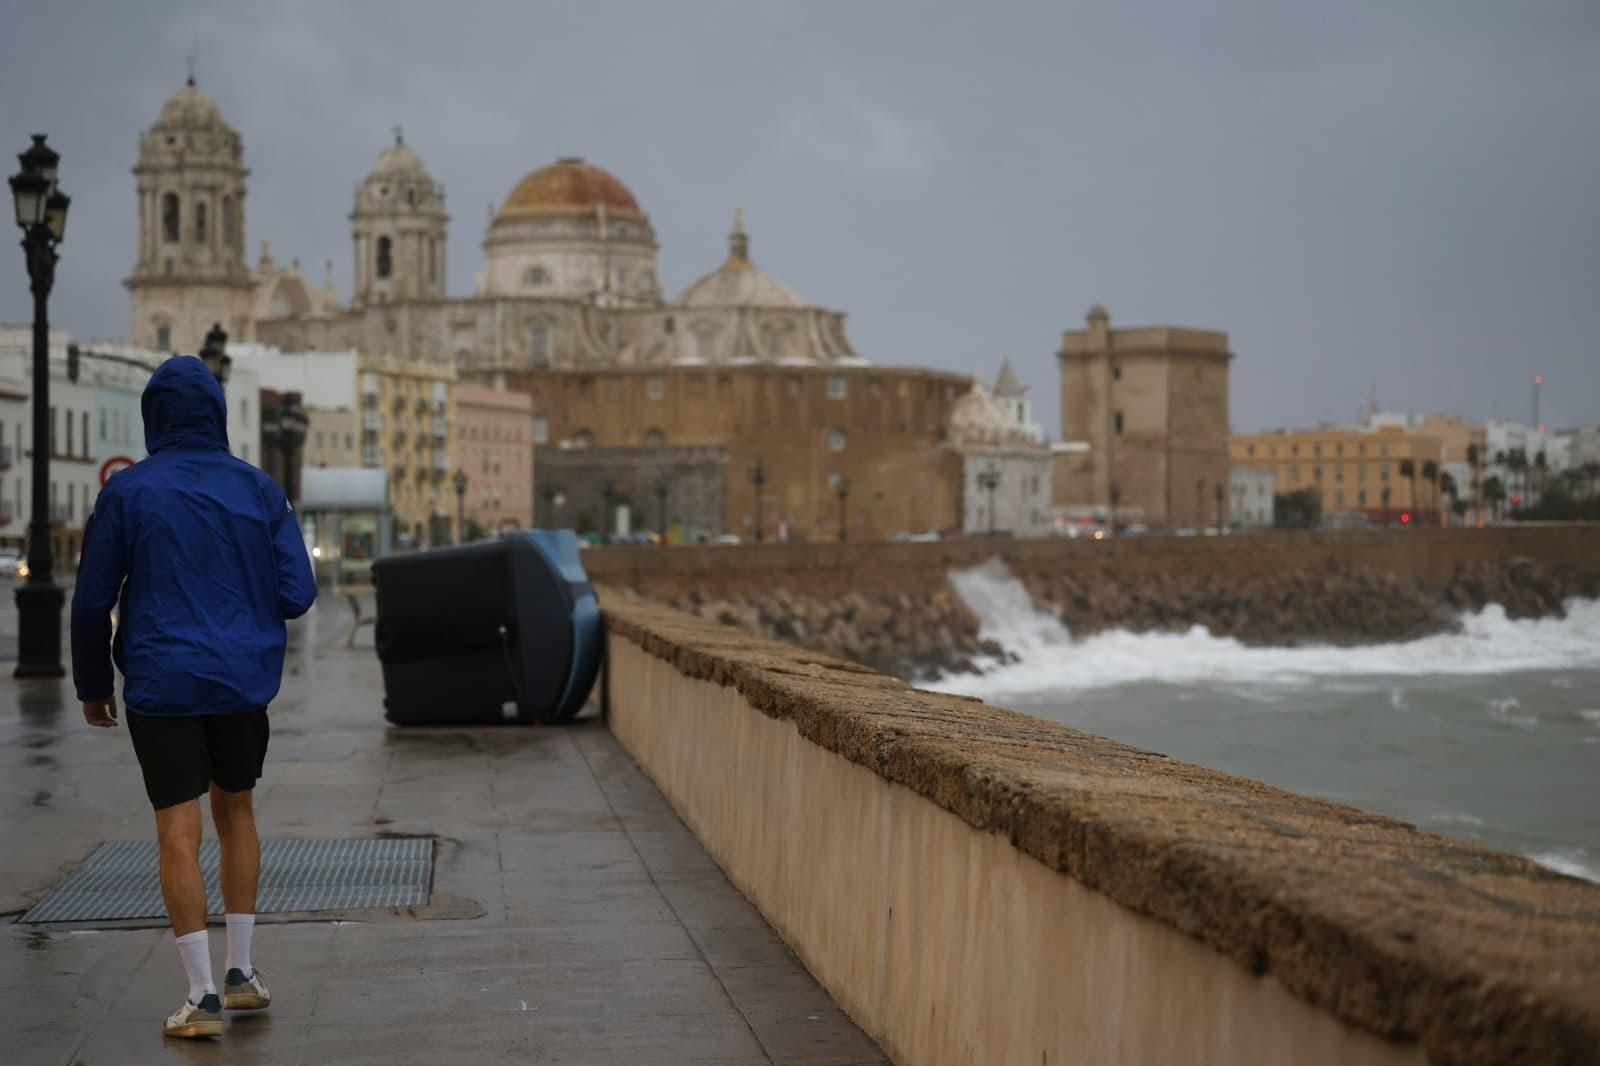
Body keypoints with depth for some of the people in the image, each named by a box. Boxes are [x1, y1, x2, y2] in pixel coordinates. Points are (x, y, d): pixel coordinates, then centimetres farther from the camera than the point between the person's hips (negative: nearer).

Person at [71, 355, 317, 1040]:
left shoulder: (128, 492, -5)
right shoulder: (258, 490, 1)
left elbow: (92, 600, -3)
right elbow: (297, 593, -1)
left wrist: (94, 684, 9)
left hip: (161, 686, -3)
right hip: (245, 682, 3)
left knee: (179, 834, -2)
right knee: (236, 811, 19)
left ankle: (203, 998, -4)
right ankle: (240, 972, 23)